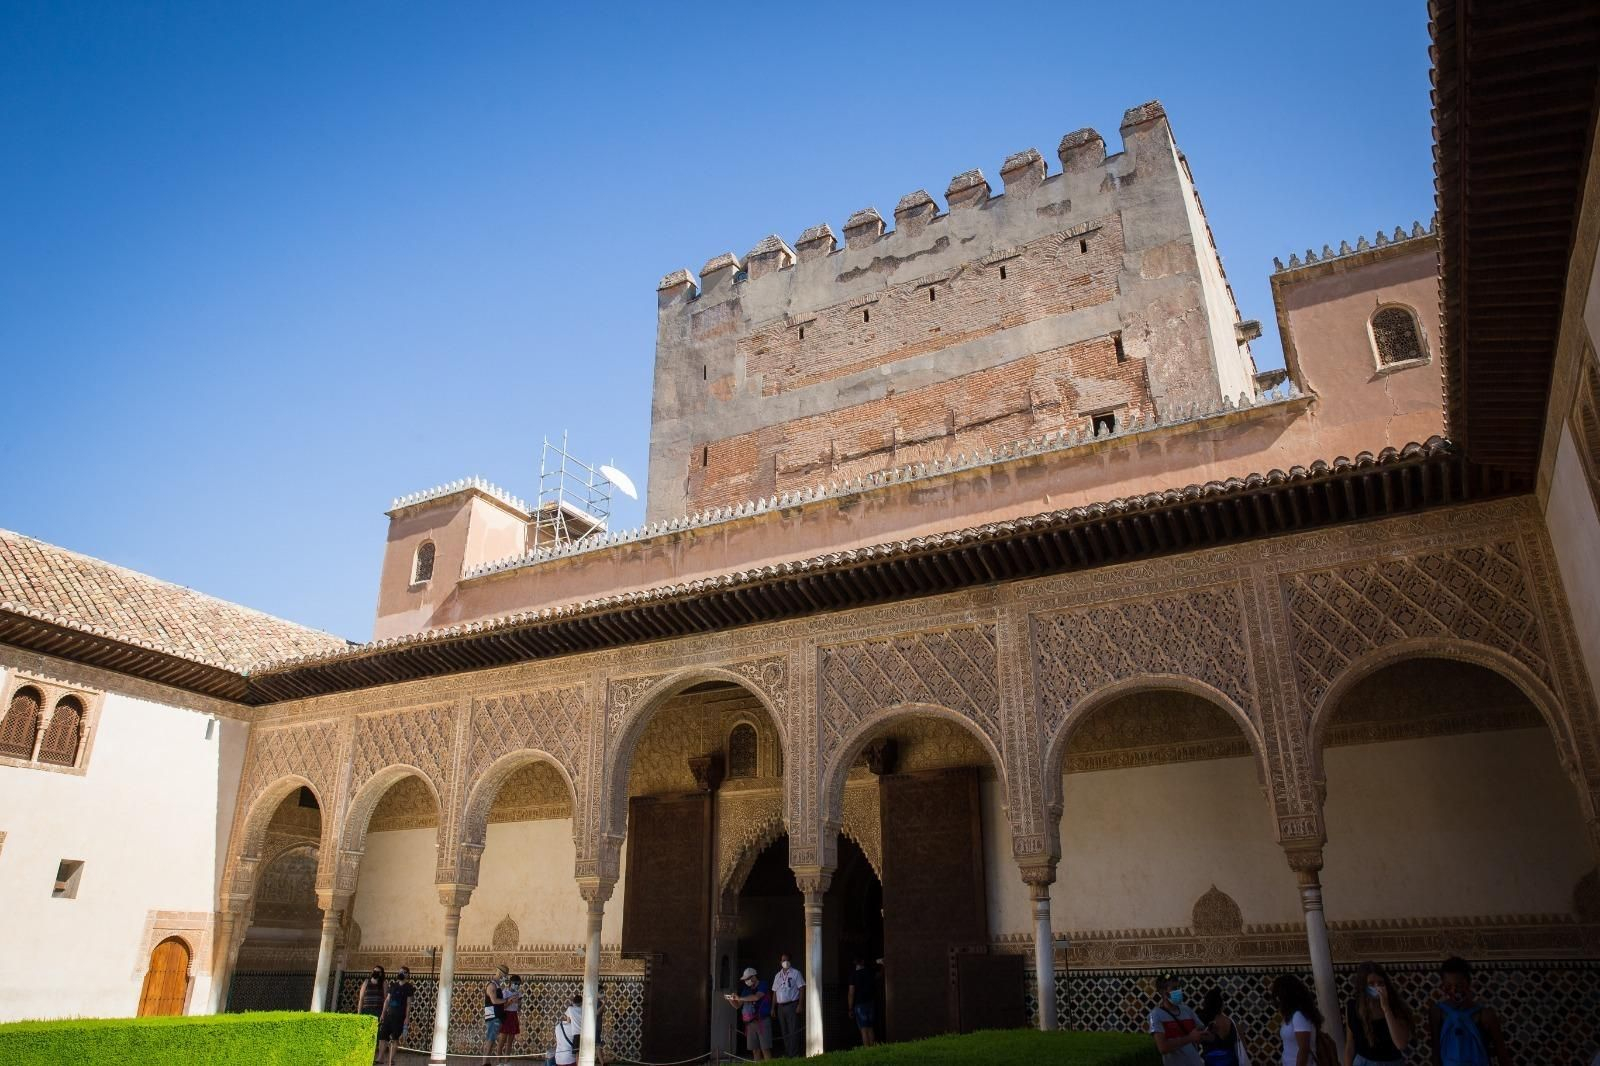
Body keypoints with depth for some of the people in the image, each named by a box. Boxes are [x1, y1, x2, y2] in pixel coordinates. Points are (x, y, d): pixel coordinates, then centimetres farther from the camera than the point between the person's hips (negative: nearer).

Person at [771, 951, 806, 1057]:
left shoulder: (795, 973, 1)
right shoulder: (777, 976, 16)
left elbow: (802, 989, -5)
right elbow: (775, 993, 17)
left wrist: (800, 1005, -13)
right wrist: (773, 1008, 12)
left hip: (792, 1005, -5)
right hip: (781, 1006, 5)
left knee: (794, 1031, -9)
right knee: (784, 1032, 9)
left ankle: (794, 1055, -8)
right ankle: (787, 1054, 16)